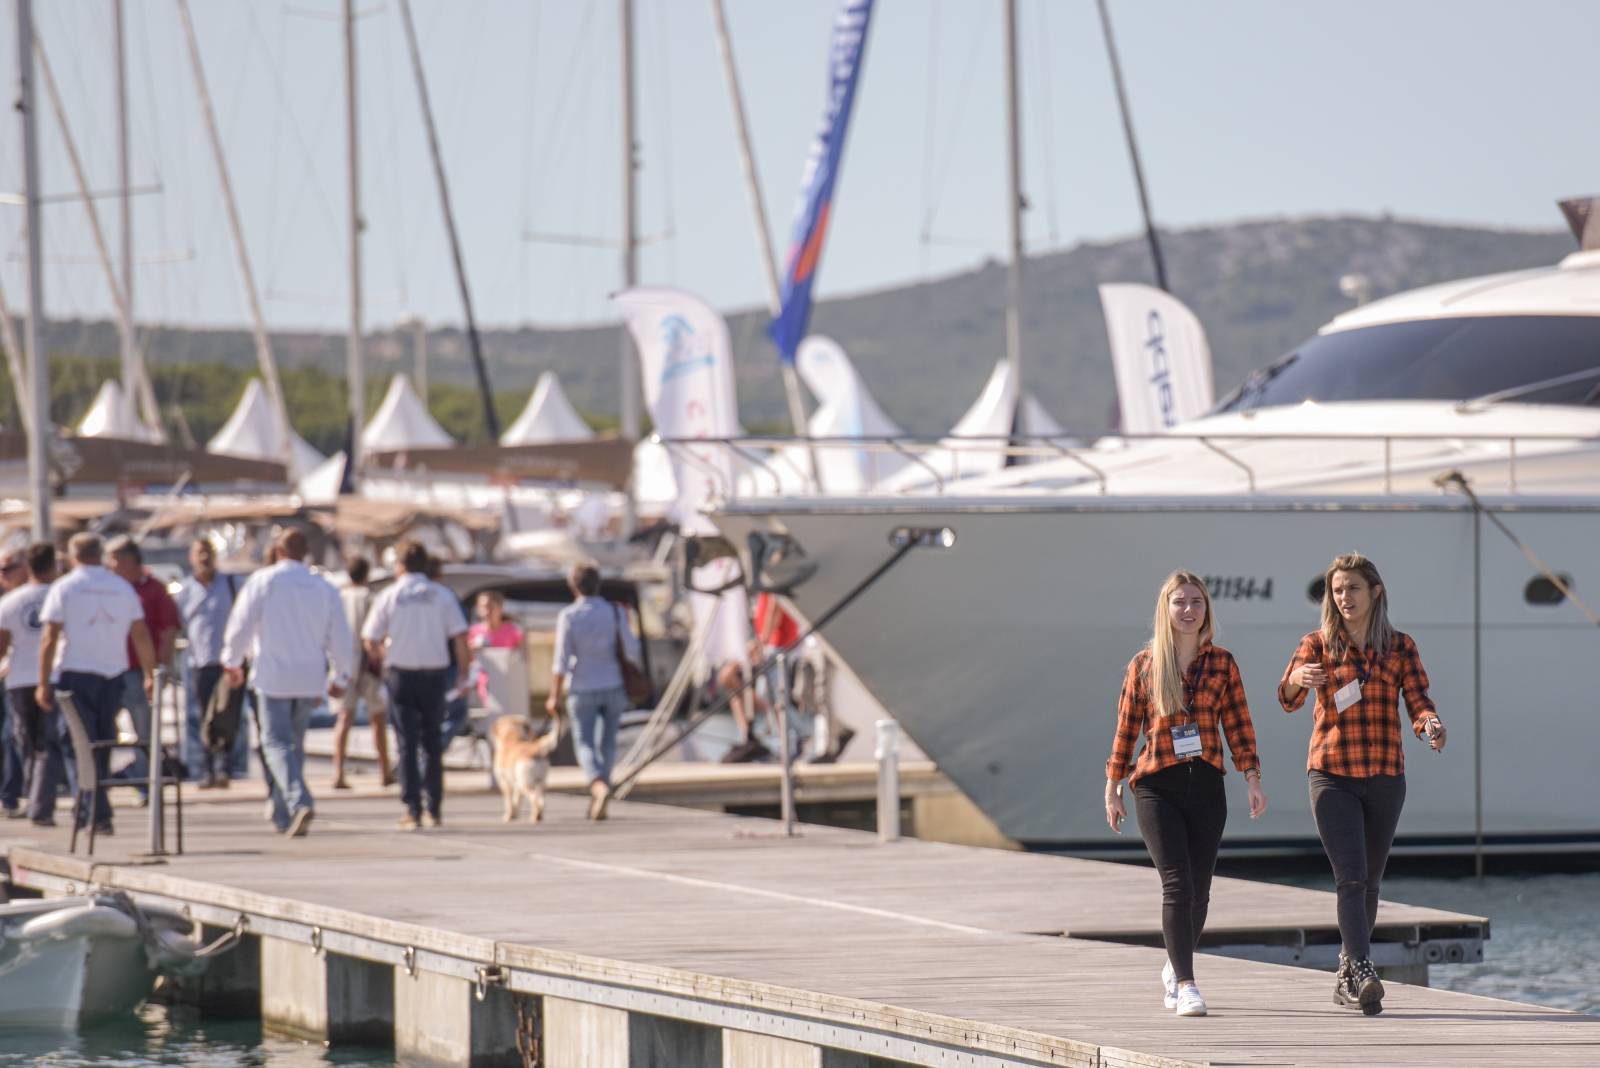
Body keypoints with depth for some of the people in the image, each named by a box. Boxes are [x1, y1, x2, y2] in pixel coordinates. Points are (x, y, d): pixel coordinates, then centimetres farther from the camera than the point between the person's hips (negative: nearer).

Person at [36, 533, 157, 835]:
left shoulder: (64, 588, -4)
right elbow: (141, 636, 6)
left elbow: (50, 639, -9)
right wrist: (150, 675, 13)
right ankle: (89, 808, 19)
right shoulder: (123, 588, 7)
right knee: (103, 742, 14)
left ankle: (98, 813, -8)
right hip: (113, 673, 3)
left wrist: (43, 683, -7)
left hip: (77, 673, -3)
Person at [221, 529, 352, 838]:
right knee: (294, 743, 16)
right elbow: (340, 637, 7)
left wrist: (232, 662, 12)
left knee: (276, 743, -5)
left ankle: (299, 801, -28)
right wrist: (340, 677, 19)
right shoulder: (324, 588, 5)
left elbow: (240, 625, -3)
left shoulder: (263, 581, -5)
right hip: (310, 679, 4)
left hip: (273, 676, -4)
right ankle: (283, 816, 20)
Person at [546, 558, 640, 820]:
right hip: (613, 686, 2)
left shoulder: (568, 617, -10)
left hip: (582, 688, -2)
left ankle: (599, 786, -24)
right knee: (607, 743, 13)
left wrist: (555, 696, -4)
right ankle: (597, 803, 16)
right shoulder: (615, 613, -4)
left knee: (585, 743, 3)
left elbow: (561, 660, -10)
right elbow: (632, 651, -5)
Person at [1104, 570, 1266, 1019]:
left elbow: (1238, 725, 5)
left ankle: (1175, 969, 31)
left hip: (1206, 786, 2)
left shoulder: (1221, 663, 6)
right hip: (1157, 787, -2)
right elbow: (1126, 729, 7)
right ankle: (1186, 984, -15)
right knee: (1177, 884, -15)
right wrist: (1112, 789, 8)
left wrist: (1252, 779, -4)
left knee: (1199, 890, 7)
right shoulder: (1144, 664, 3)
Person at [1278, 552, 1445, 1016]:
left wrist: (1431, 726, -25)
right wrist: (1297, 679, -36)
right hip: (1332, 776, -3)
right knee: (1351, 878, -15)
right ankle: (1363, 973, -24)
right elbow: (1287, 699, -12)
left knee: (1369, 881, 11)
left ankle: (1347, 974, 25)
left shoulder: (1400, 647, 6)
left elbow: (1419, 704, -1)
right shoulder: (1317, 644, 1)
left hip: (1385, 777, 3)